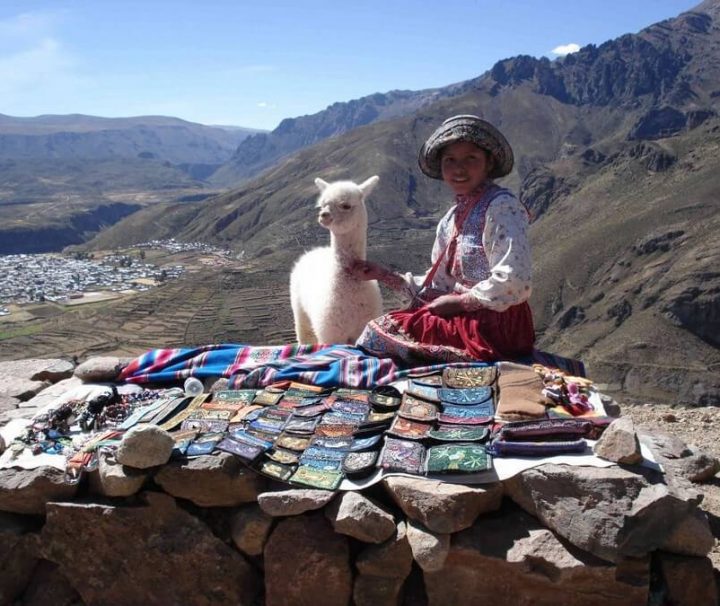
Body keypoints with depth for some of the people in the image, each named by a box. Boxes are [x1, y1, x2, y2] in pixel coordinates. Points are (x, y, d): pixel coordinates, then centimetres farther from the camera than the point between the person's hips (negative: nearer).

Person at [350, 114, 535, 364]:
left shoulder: (502, 206, -13)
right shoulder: (451, 219, 12)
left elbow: (514, 283, -23)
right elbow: (438, 287, 13)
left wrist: (457, 302, -14)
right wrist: (383, 275, 7)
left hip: (496, 327, -8)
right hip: (467, 321, 8)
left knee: (379, 331, -7)